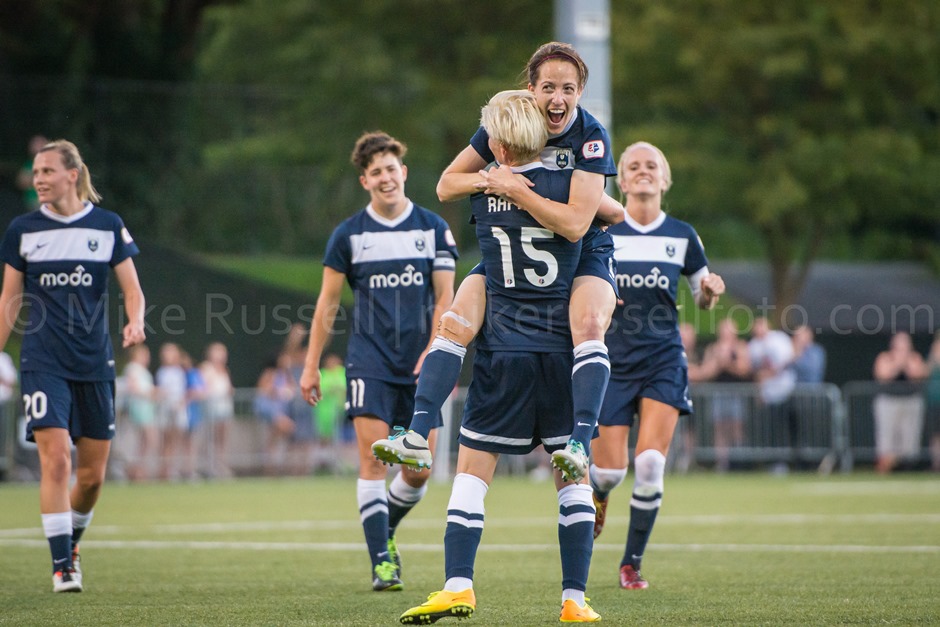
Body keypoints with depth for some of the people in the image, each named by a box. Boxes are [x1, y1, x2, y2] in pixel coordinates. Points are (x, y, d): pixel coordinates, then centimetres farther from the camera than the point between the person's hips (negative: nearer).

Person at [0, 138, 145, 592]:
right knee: (55, 461, -15)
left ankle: (71, 543, 32)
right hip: (43, 363, -1)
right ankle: (61, 564, -10)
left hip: (95, 364, 1)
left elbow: (132, 288, 3)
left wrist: (136, 321, -18)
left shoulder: (108, 226, 2)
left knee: (92, 474, 6)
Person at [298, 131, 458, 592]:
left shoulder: (433, 229, 5)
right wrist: (311, 365, 5)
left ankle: (385, 528, 29)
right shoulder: (348, 234, 3)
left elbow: (444, 299, 4)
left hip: (420, 365, 1)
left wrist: (434, 349, -11)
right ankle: (381, 562, -9)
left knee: (419, 468, 1)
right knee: (373, 459, -12)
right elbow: (328, 304, 8)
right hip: (369, 360, -1)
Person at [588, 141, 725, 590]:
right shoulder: (601, 233, 0)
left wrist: (710, 291, -9)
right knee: (609, 470, -6)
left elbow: (703, 298, 14)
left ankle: (632, 562, 1)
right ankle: (594, 501, 33)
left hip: (663, 362, 0)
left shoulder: (682, 236, 4)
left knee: (650, 465, -14)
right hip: (613, 362, 0)